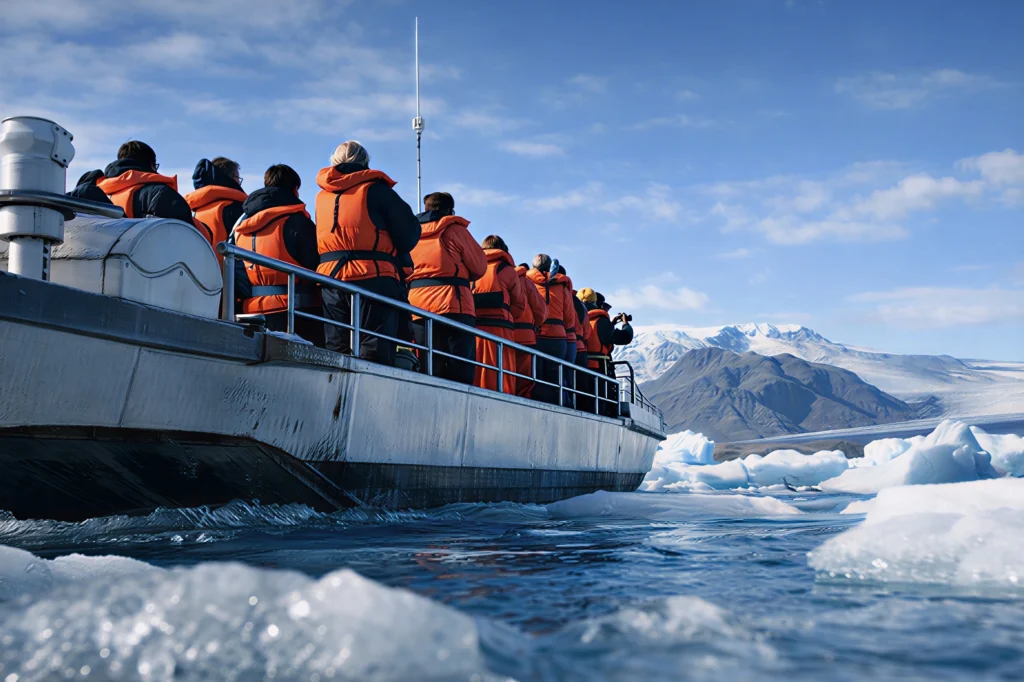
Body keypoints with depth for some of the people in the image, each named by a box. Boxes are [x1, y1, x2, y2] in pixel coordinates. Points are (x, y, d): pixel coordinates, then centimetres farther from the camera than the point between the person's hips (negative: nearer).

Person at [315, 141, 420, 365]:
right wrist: (393, 255, 17)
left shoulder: (321, 196, 16)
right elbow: (409, 232, 1)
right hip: (374, 278, -4)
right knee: (374, 356, -8)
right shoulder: (375, 189, 2)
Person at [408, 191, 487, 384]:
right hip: (452, 304, -5)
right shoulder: (454, 229, 4)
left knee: (428, 370, 4)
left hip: (417, 306, 5)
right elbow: (479, 266, 8)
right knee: (460, 371, -7)